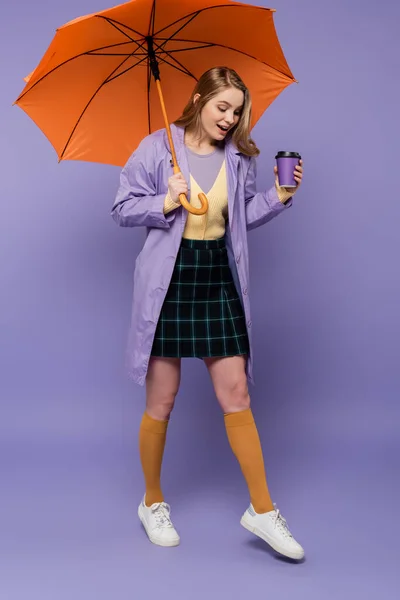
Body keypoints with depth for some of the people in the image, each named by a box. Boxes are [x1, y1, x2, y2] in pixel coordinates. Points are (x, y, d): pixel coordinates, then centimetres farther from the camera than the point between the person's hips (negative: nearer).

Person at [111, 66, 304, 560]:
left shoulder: (238, 157, 7)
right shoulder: (156, 148, -3)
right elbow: (123, 208, -3)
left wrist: (279, 197, -1)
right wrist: (166, 203, -18)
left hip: (219, 279, 3)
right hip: (168, 280, -3)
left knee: (236, 394, 2)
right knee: (161, 400, 5)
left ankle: (262, 509, 14)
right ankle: (153, 503, 26)